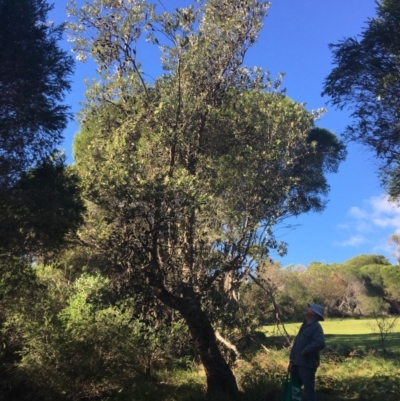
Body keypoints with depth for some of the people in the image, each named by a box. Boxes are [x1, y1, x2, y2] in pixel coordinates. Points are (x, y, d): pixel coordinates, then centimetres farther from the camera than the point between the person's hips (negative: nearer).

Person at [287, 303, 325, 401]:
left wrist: (305, 351, -19)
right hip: (298, 364, 9)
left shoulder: (316, 326, -12)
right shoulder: (304, 325, 14)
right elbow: (296, 343, 14)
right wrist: (292, 360, 9)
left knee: (309, 390, 0)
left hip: (307, 364, -9)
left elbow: (320, 343, -29)